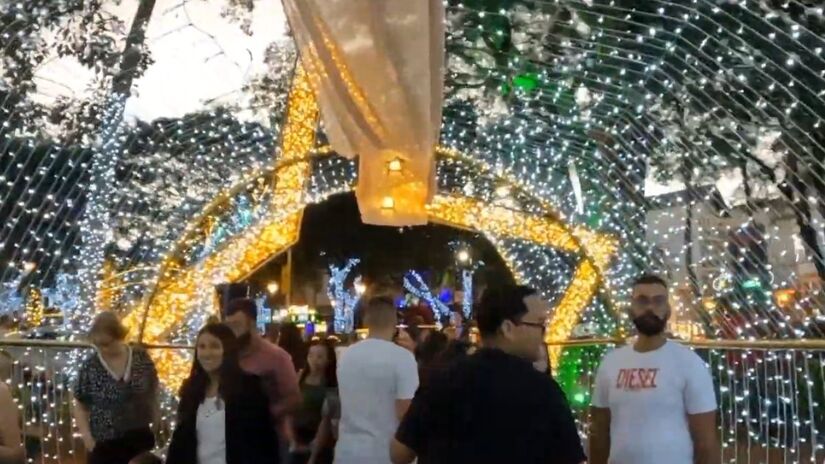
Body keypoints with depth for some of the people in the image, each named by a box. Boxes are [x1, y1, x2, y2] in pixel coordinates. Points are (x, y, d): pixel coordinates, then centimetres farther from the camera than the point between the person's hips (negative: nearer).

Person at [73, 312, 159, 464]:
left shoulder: (141, 359, -4)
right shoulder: (90, 366, -8)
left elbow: (153, 395, 8)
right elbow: (80, 406, -1)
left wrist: (158, 427, 5)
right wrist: (87, 436, -13)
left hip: (140, 441, 2)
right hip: (104, 445, -2)